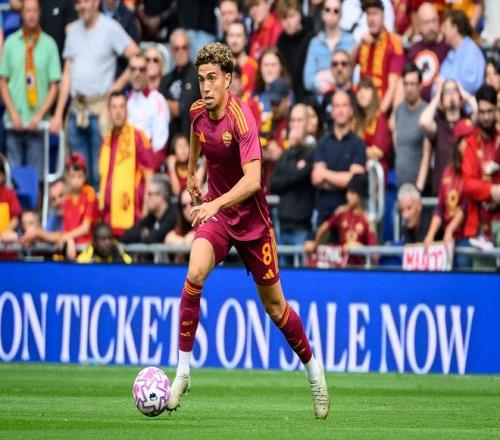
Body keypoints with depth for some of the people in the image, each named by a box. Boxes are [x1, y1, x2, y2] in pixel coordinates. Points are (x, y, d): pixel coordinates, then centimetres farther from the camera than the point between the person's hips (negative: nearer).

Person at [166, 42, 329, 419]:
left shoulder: (241, 119, -25)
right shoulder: (198, 112, -5)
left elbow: (252, 180, -36)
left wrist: (216, 203, -49)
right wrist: (192, 174, 30)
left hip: (251, 218, -4)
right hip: (215, 212, 4)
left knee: (274, 303, 6)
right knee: (195, 275, -23)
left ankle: (313, 369, 30)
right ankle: (183, 371, -17)